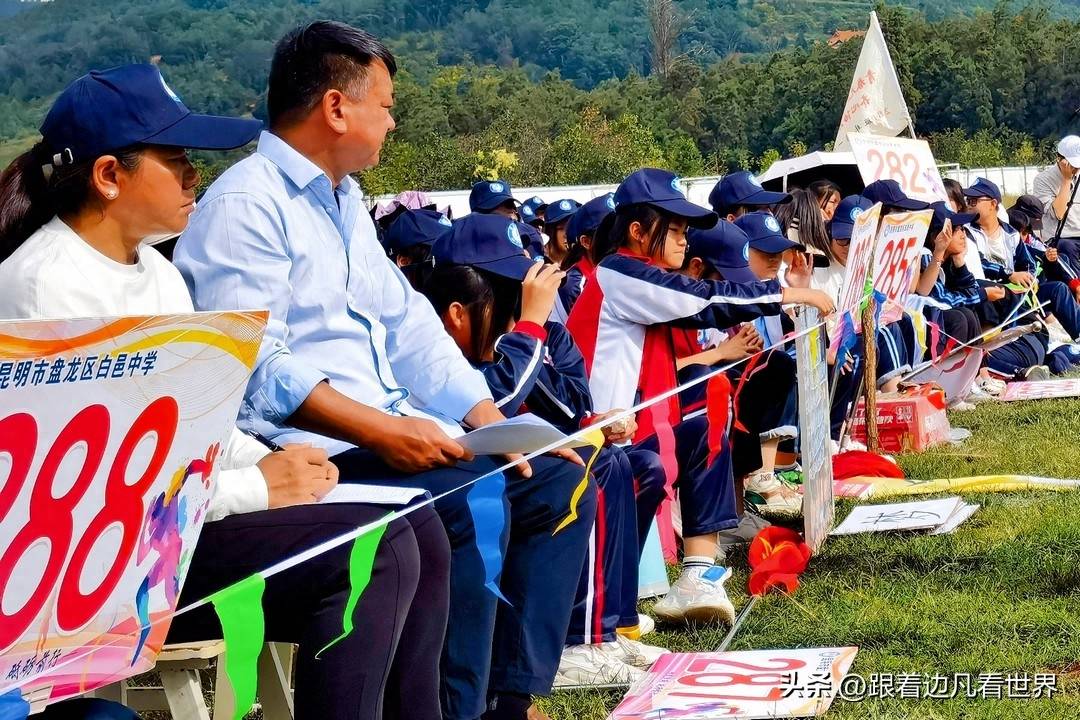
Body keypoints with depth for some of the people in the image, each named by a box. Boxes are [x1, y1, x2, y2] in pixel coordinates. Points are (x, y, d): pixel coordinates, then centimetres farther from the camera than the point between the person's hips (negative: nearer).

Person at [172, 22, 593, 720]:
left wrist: (493, 423, 2)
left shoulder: (346, 202, 20)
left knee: (558, 478, 2)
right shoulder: (245, 206, -11)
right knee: (474, 500, -29)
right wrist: (379, 430, -27)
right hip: (307, 451, -10)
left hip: (392, 431, 10)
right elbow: (255, 369, -21)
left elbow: (411, 326, 16)